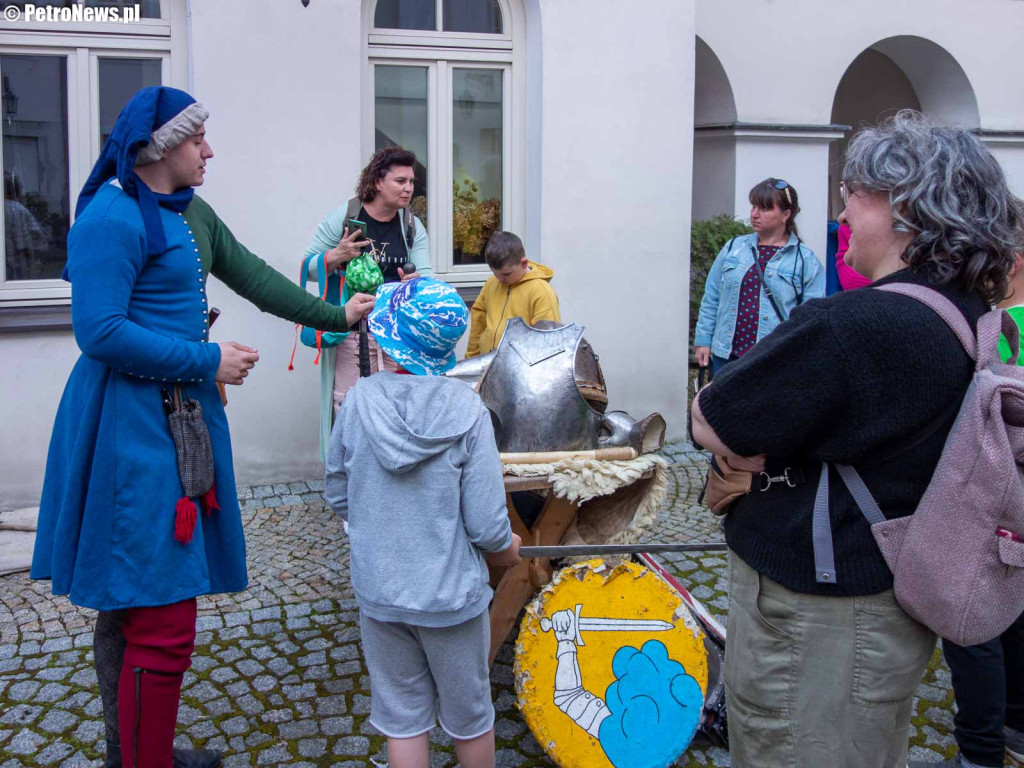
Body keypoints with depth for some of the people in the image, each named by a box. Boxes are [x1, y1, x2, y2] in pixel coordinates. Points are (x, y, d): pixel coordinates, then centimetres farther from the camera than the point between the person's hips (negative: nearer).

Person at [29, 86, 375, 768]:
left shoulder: (190, 212, 14)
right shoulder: (112, 215, -14)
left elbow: (253, 277, 19)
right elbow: (101, 332, -20)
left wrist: (336, 317, 22)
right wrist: (208, 360, -16)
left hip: (180, 410, 9)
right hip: (133, 421, -9)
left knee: (132, 606, 19)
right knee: (162, 622, -6)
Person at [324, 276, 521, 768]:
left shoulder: (359, 401, -11)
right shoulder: (466, 410, -18)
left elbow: (338, 498, 1)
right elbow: (486, 525, -17)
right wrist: (507, 548, 6)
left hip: (378, 593, 2)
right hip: (452, 595, -2)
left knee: (402, 719, 18)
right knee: (469, 717, 20)